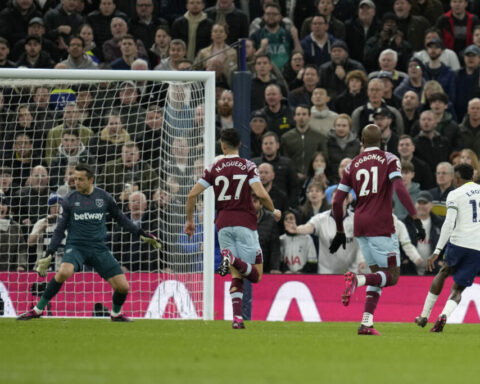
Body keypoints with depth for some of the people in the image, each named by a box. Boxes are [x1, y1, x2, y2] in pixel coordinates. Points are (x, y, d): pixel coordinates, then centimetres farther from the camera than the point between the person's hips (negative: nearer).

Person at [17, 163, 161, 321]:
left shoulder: (103, 197, 5)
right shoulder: (70, 200, 3)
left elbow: (121, 218, 18)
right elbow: (60, 229, 8)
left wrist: (142, 234, 15)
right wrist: (49, 254, 1)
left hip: (99, 248, 2)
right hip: (76, 246, -2)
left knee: (123, 287, -7)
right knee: (64, 272, -35)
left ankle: (116, 313, 27)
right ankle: (38, 310, -21)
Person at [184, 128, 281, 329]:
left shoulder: (214, 168, 6)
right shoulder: (248, 166, -1)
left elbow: (192, 195, 2)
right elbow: (261, 194, -12)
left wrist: (190, 220, 16)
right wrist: (274, 211, 7)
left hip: (223, 225, 3)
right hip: (245, 223, -3)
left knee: (236, 276, 8)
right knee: (255, 275, 0)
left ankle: (237, 317, -11)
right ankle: (232, 259, -31)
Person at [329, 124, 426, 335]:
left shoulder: (353, 165, 11)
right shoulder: (389, 160, -1)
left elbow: (337, 202, 10)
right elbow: (399, 189, -16)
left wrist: (340, 232, 21)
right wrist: (416, 219, -18)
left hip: (360, 226, 5)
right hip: (381, 226, -5)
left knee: (378, 274, 15)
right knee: (392, 276, 0)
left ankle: (367, 323, 2)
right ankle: (358, 279, -28)